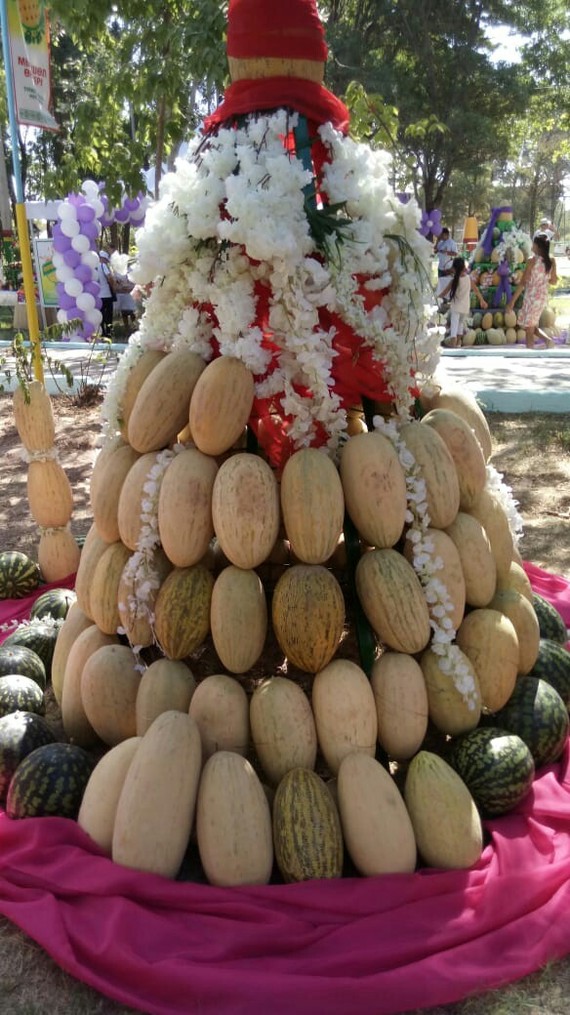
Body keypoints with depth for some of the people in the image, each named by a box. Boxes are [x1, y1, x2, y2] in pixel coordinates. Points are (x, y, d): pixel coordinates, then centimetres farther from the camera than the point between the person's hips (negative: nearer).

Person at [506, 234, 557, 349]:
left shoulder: (532, 260, -14)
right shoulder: (551, 261, 2)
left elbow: (523, 283, -15)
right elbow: (553, 281, 10)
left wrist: (512, 300, -11)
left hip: (531, 297, -6)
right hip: (543, 296, 6)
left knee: (529, 329, 3)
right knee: (532, 326, 23)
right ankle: (548, 340, 3)